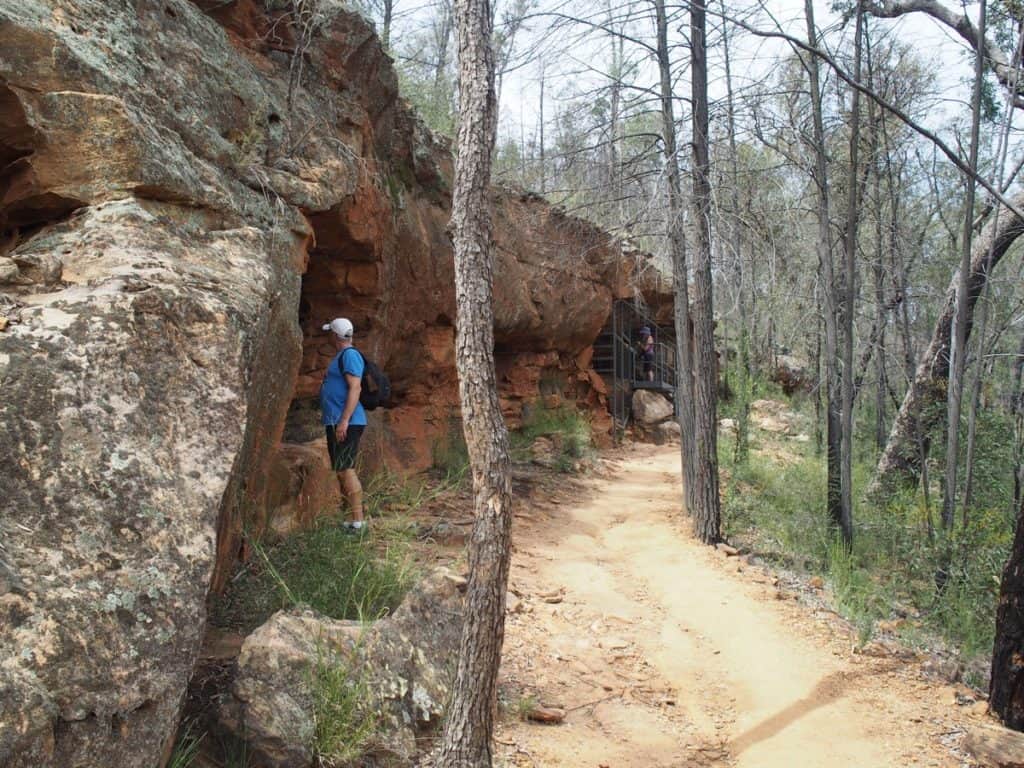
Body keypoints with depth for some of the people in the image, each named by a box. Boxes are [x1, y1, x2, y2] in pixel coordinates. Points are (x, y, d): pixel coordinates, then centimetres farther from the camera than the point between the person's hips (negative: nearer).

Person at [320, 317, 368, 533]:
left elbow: (355, 388, -21)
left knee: (346, 470, -13)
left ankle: (358, 521, -11)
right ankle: (353, 519, 17)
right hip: (336, 423, 11)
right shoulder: (341, 356, 20)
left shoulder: (350, 355, -12)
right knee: (342, 471, 12)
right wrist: (327, 414, 28)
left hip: (346, 424, -11)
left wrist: (344, 420, -26)